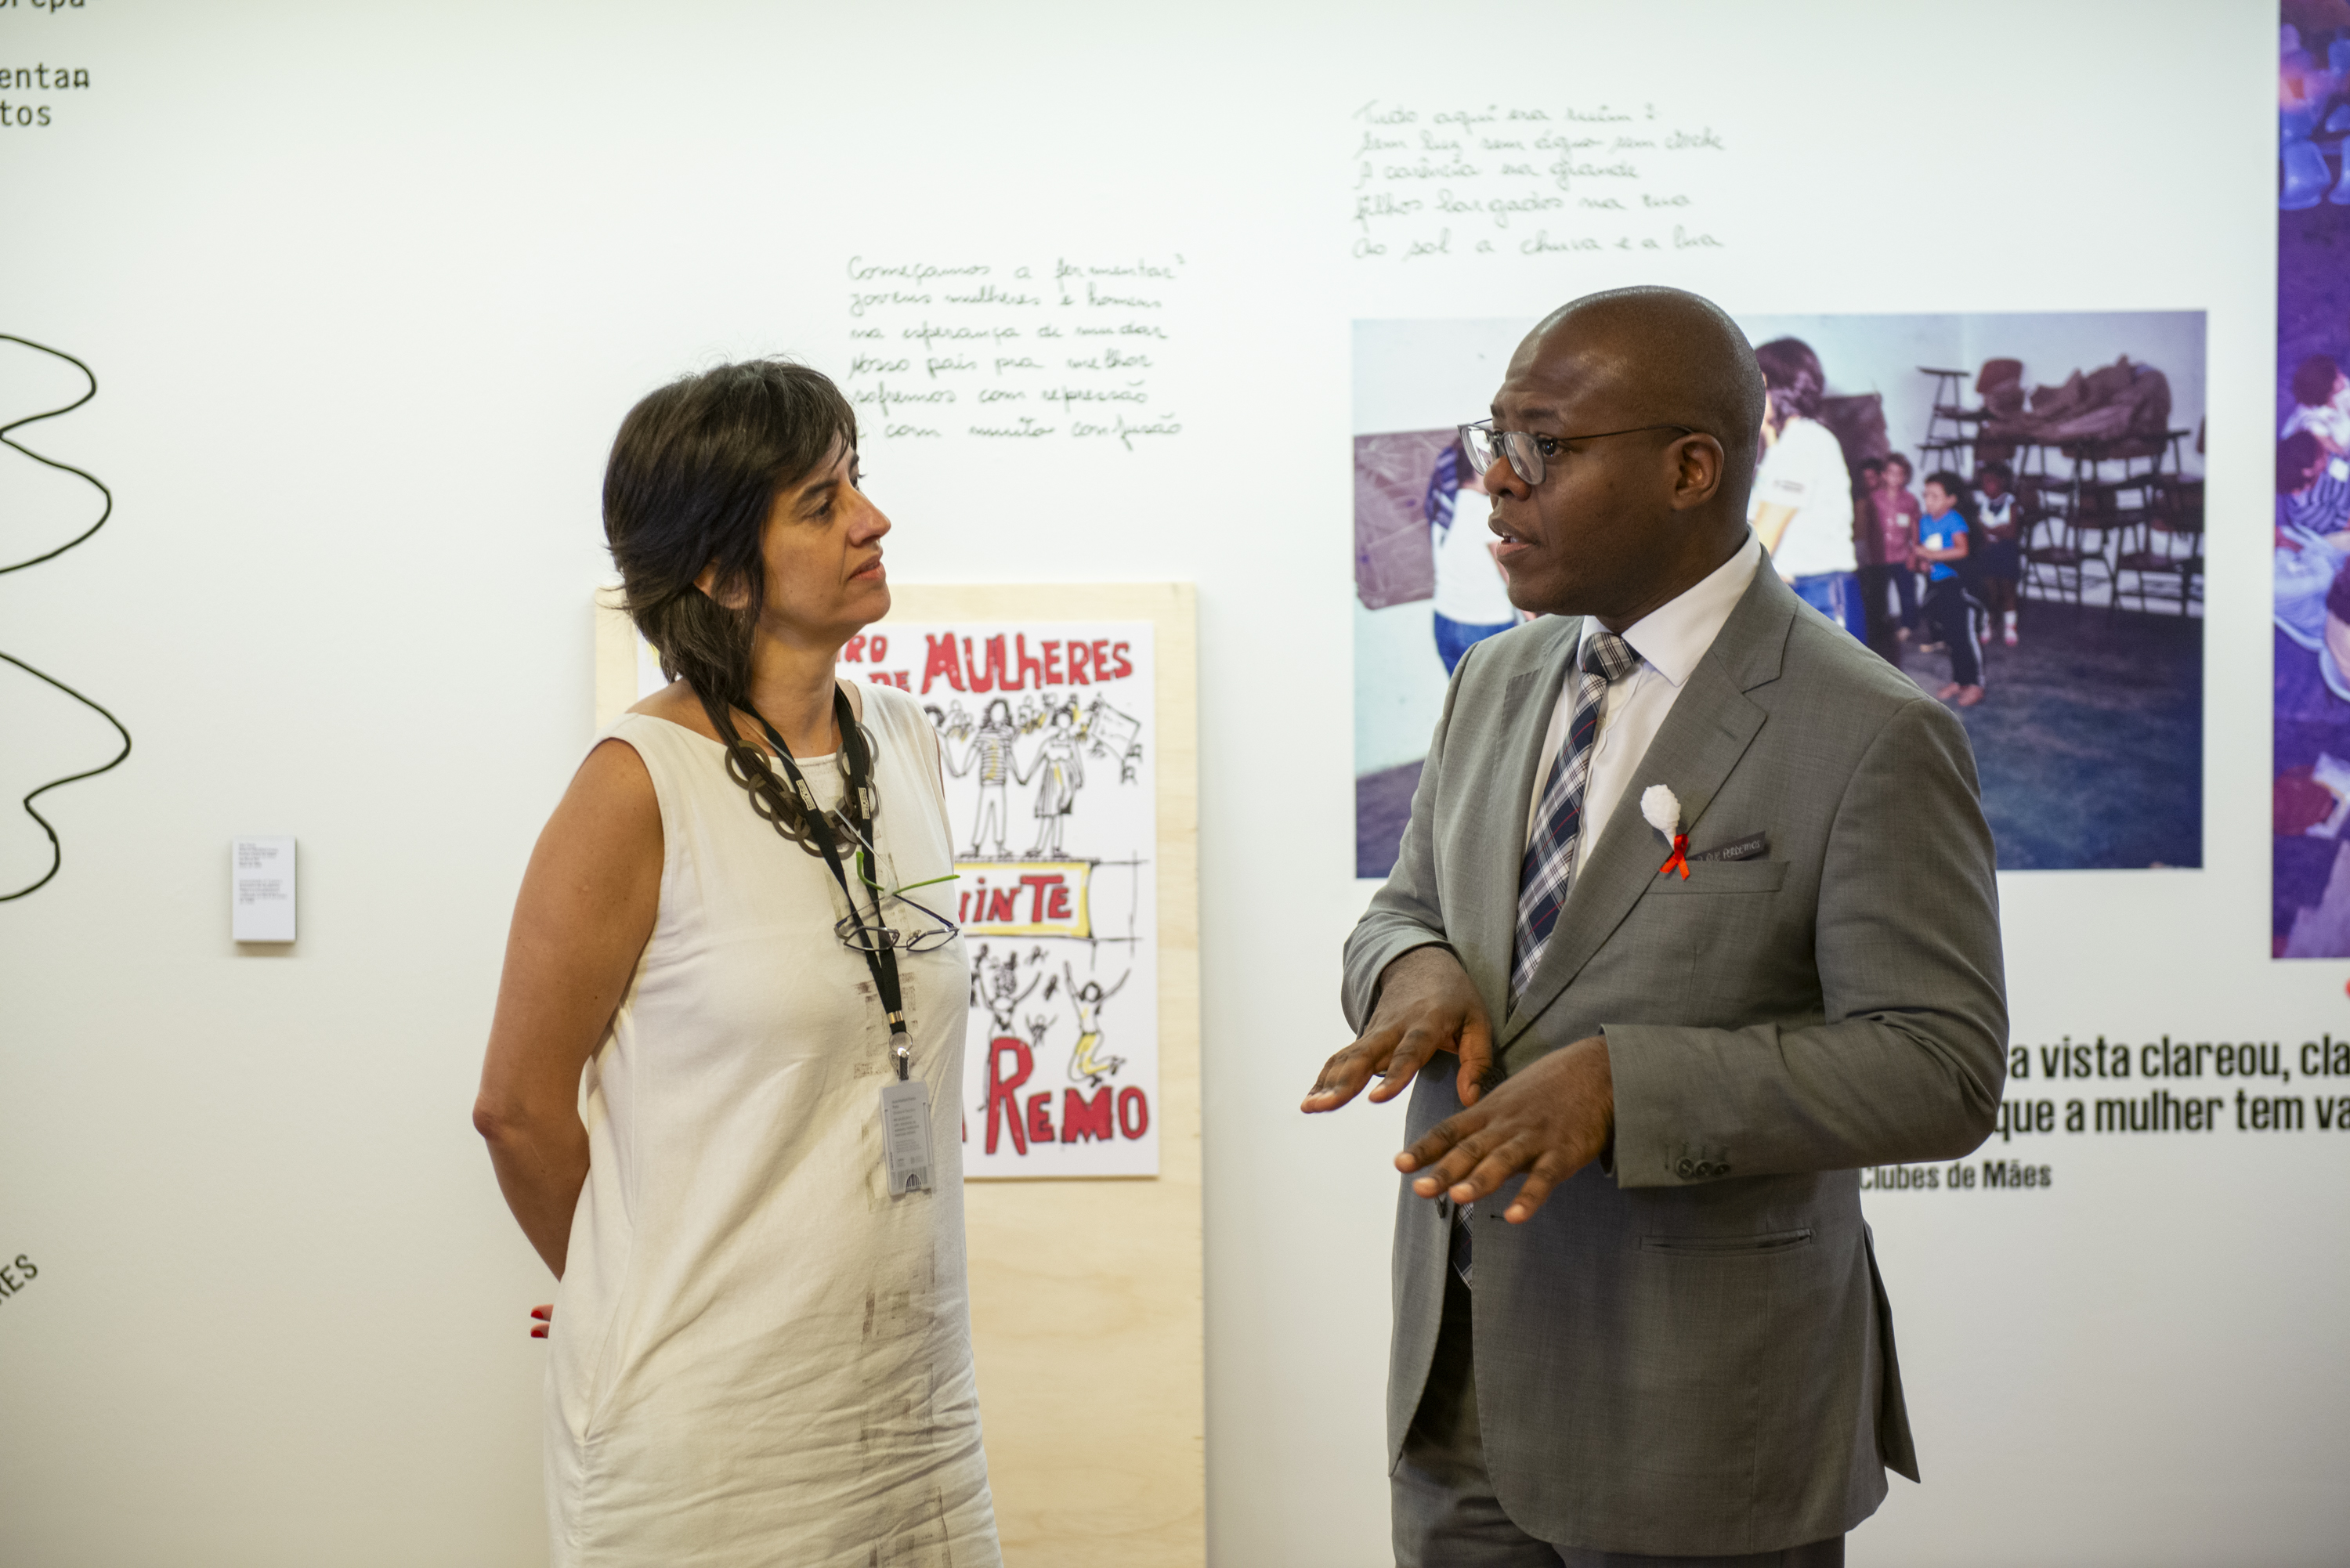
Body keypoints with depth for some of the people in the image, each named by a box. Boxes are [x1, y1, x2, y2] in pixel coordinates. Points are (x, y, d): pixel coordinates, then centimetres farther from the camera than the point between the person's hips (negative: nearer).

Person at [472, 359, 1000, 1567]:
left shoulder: (906, 745, 7)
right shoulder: (642, 786, -13)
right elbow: (519, 1105, -7)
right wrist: (643, 1303, 6)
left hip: (913, 1387, 6)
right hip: (710, 1423, -6)